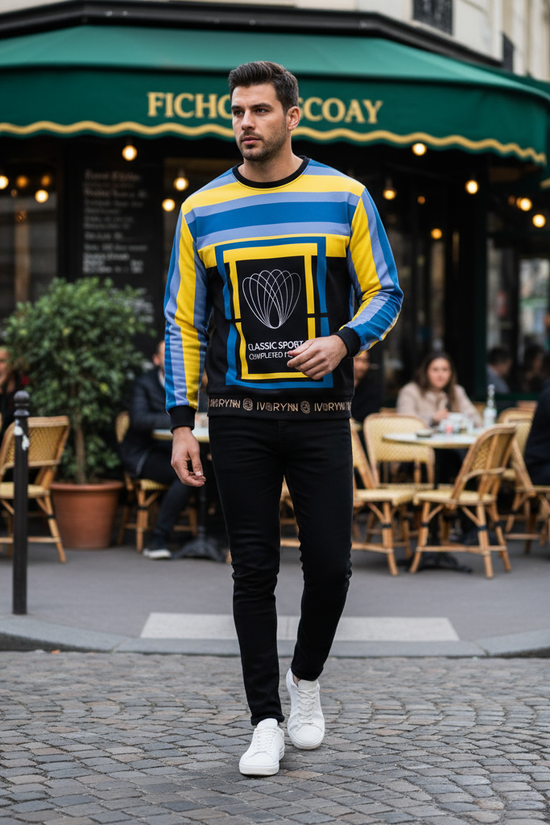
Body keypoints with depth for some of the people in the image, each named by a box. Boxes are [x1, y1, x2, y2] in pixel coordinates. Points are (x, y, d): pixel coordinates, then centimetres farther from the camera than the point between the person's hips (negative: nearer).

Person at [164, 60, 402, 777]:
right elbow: (184, 321, 6)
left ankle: (307, 678, 27)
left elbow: (385, 294, 5)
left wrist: (344, 340, -16)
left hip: (320, 415, 0)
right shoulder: (202, 211, 4)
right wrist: (181, 422, 0)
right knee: (254, 571, 3)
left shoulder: (344, 198, 1)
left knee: (329, 564, -1)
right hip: (240, 419, 1)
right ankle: (266, 720, 13)